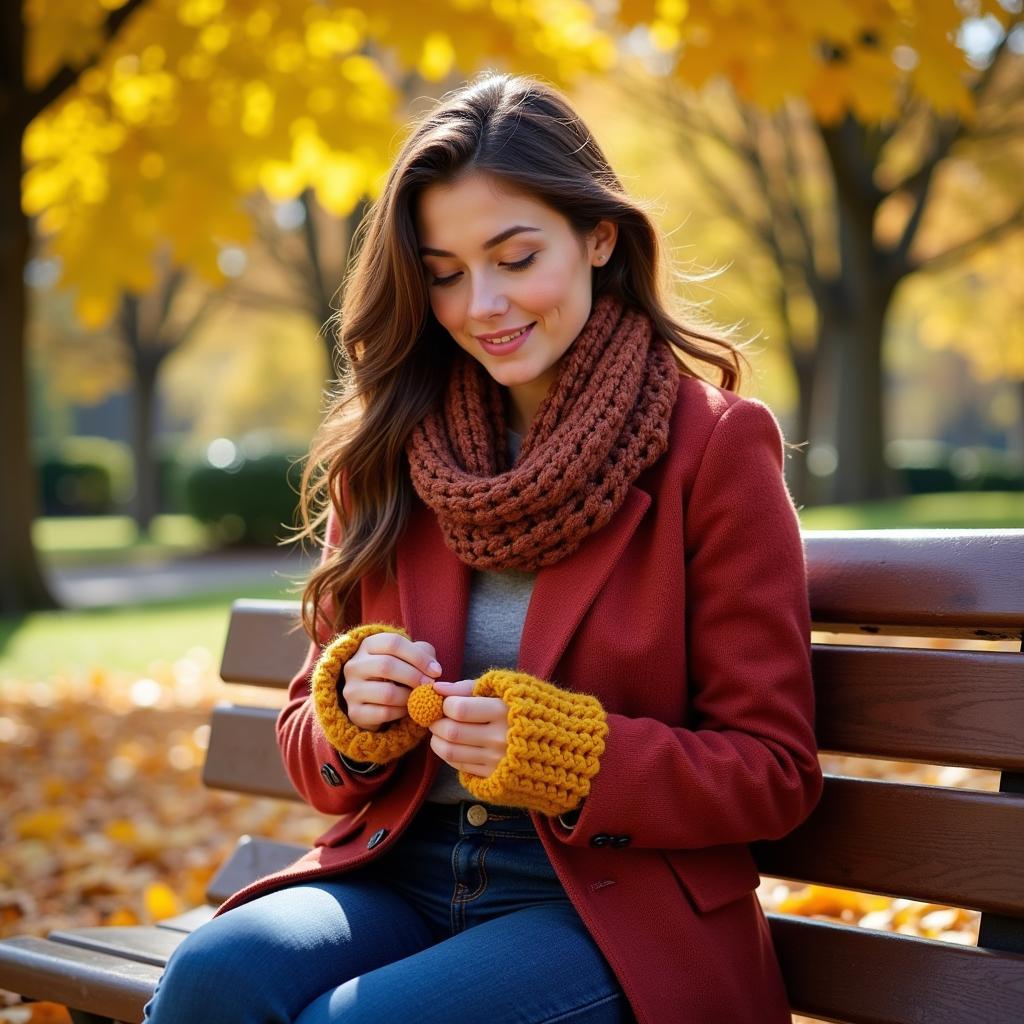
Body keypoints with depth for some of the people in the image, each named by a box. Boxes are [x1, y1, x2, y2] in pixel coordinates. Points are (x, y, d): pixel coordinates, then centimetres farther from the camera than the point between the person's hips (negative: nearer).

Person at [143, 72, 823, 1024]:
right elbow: (315, 758, 14)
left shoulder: (714, 446, -4)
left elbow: (773, 773, -5)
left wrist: (563, 750, -19)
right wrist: (352, 711, -9)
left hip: (614, 906, -3)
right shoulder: (389, 453, 8)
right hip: (400, 874, 4)